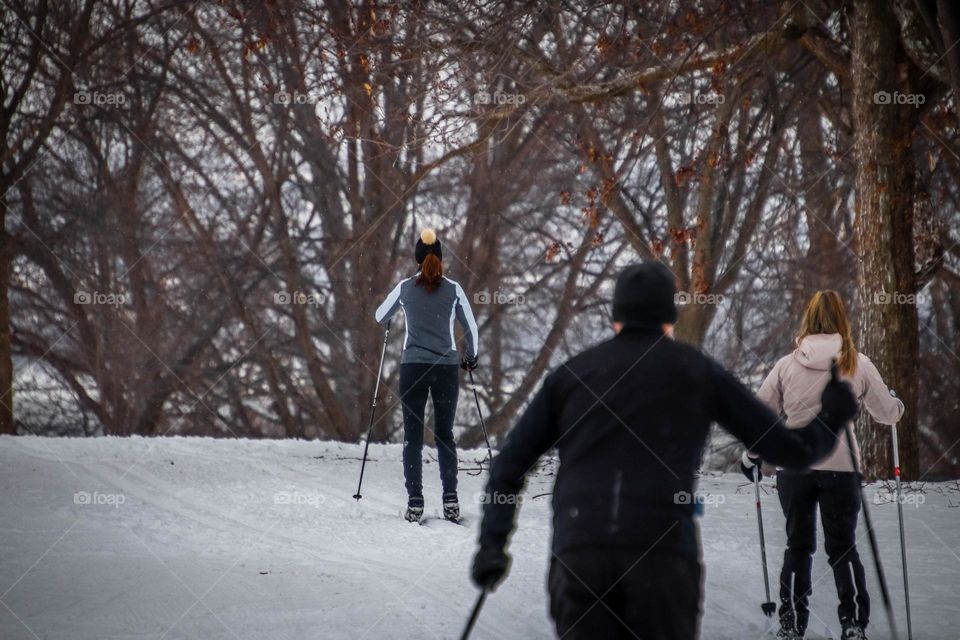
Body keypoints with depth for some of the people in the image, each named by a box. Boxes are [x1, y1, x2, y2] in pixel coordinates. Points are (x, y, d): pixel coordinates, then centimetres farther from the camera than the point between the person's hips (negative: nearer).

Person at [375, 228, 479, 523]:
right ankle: (450, 499, -2)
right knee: (445, 434, 10)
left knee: (413, 437, 5)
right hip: (447, 368, 1)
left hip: (413, 368, 0)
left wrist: (398, 306, 38)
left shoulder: (405, 287, 0)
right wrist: (471, 357, 24)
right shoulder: (453, 289, 0)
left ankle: (414, 502, -3)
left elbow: (380, 317, 16)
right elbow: (471, 329, 6)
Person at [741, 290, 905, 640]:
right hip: (841, 467, -1)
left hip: (794, 468, 1)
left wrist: (751, 455, 18)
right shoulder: (858, 365, -4)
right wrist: (897, 405, 29)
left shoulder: (786, 365, -2)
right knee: (843, 547, 10)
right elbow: (887, 412, 5)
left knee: (798, 546, 13)